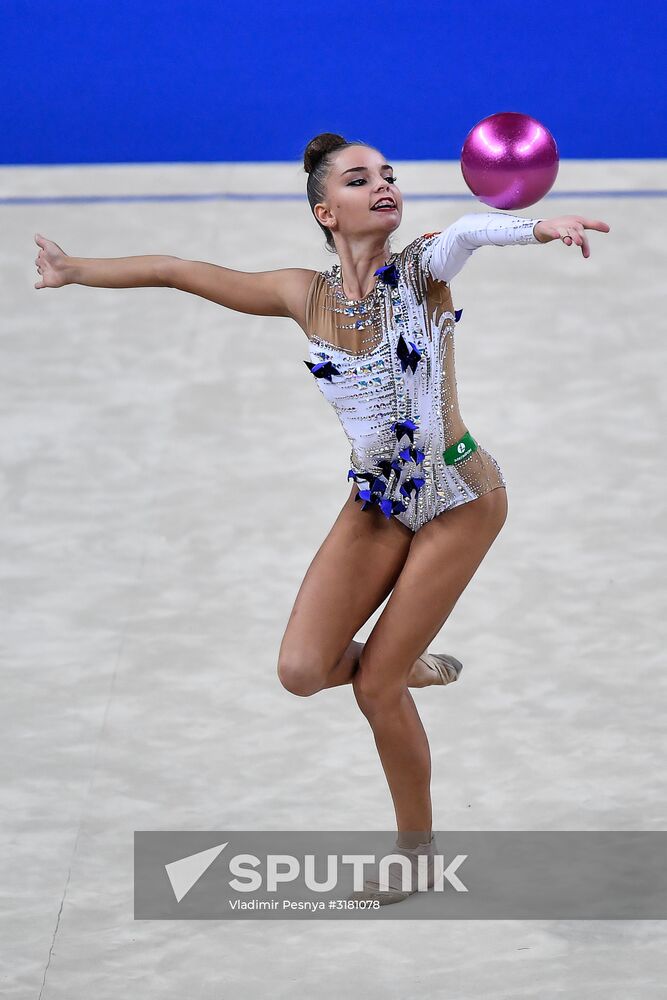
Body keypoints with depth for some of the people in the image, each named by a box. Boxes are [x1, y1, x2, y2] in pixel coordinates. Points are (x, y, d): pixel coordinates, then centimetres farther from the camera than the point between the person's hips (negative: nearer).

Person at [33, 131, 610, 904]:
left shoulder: (421, 270, -16)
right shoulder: (306, 298, -5)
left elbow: (468, 231, -39)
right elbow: (178, 271, 2)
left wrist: (538, 225, -61)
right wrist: (75, 270, 6)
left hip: (459, 500, -4)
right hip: (377, 501, 4)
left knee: (375, 688, -2)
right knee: (303, 670, -9)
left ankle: (418, 851, 21)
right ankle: (412, 666, 25)